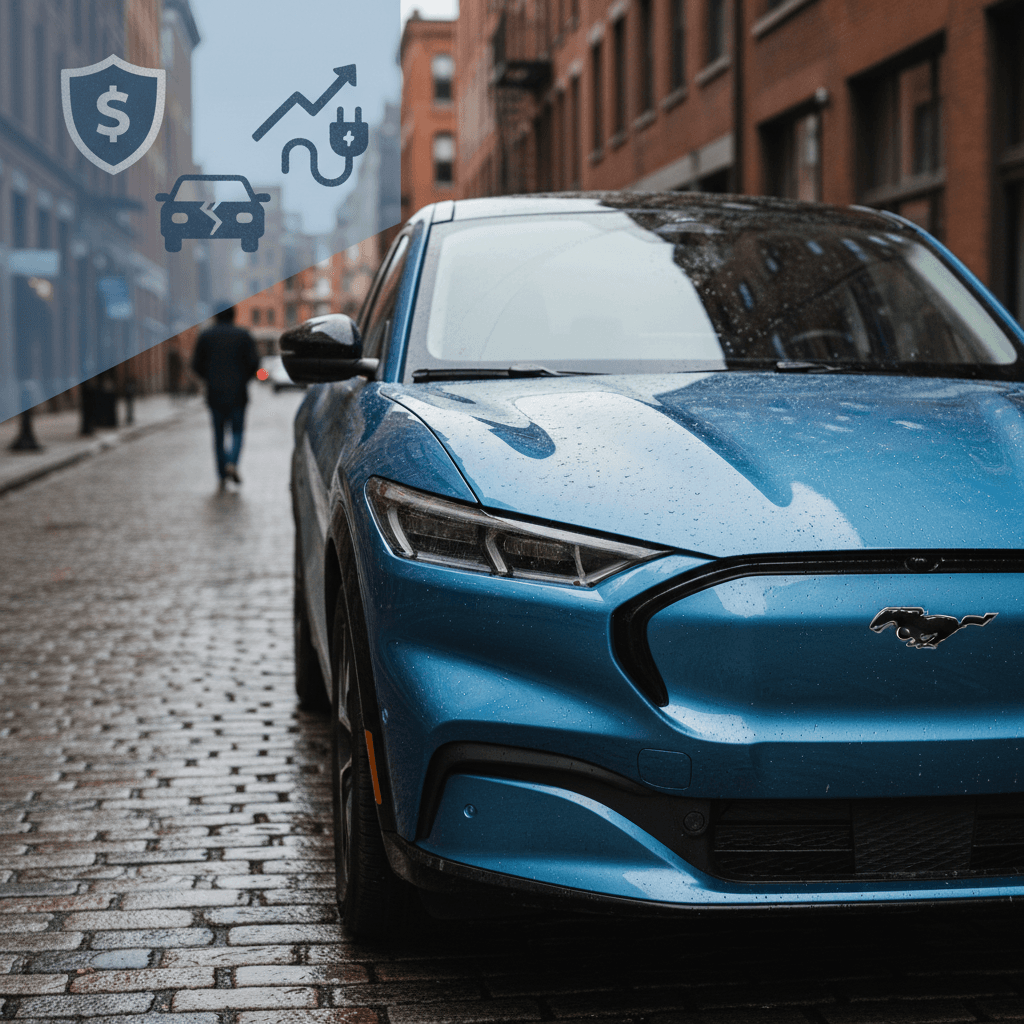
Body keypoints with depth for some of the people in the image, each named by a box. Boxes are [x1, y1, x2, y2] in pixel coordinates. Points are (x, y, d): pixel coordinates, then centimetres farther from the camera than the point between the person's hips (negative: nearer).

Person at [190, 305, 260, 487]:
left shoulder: (206, 336, 2)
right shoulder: (243, 335, -2)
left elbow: (197, 364, 2)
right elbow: (254, 362, -6)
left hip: (215, 393, 1)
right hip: (237, 394, -1)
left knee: (218, 433, 10)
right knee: (237, 430, 8)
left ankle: (223, 475, 8)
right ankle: (232, 463, -18)